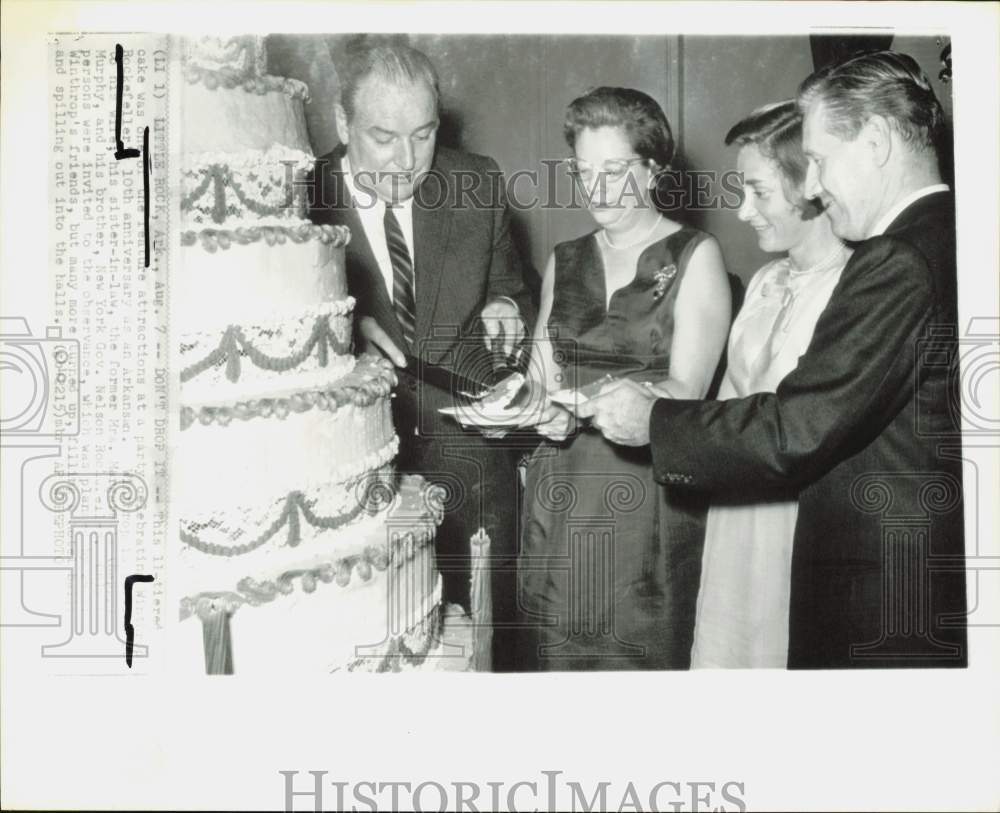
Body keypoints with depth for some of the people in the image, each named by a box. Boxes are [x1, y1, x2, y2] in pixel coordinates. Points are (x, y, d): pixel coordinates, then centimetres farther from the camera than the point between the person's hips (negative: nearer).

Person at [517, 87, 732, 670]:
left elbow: (686, 391, -10)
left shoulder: (695, 256, -1)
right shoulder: (564, 262, 13)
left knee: (645, 655, -1)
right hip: (561, 496, 4)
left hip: (650, 497, -4)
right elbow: (542, 377, 15)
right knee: (560, 655, 8)